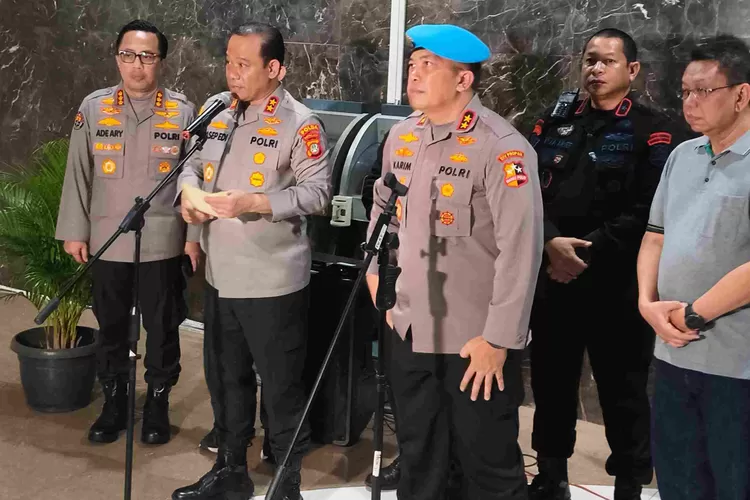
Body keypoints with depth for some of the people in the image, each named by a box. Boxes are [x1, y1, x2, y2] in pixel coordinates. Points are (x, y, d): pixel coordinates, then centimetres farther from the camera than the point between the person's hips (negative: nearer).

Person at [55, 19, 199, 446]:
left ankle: (158, 403, 26)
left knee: (162, 328, 8)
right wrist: (75, 232, 3)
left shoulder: (182, 112, -1)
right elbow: (78, 174, 5)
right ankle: (114, 403, 30)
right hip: (107, 242, 2)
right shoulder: (93, 108, 2)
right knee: (111, 328, 13)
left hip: (163, 244, -1)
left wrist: (195, 235, -1)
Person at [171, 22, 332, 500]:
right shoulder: (221, 118, 12)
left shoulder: (300, 124, -11)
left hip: (273, 282, -8)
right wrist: (190, 191, -3)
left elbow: (318, 192, -16)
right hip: (221, 277, 8)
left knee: (281, 385, 3)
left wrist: (253, 202, -25)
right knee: (226, 379, 19)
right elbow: (195, 164, 20)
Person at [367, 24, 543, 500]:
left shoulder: (502, 149, -17)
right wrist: (376, 267, 13)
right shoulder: (401, 137, 6)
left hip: (476, 341, -6)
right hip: (408, 332, 7)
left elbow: (521, 250, -21)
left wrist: (498, 339, -21)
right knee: (419, 458, 21)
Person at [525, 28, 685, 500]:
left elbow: (648, 210, -11)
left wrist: (588, 254, -15)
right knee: (552, 383, 14)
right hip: (552, 279, 5)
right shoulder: (554, 124, 12)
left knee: (623, 392, 4)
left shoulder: (651, 130, -2)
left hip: (617, 285, -4)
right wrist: (551, 242, -13)